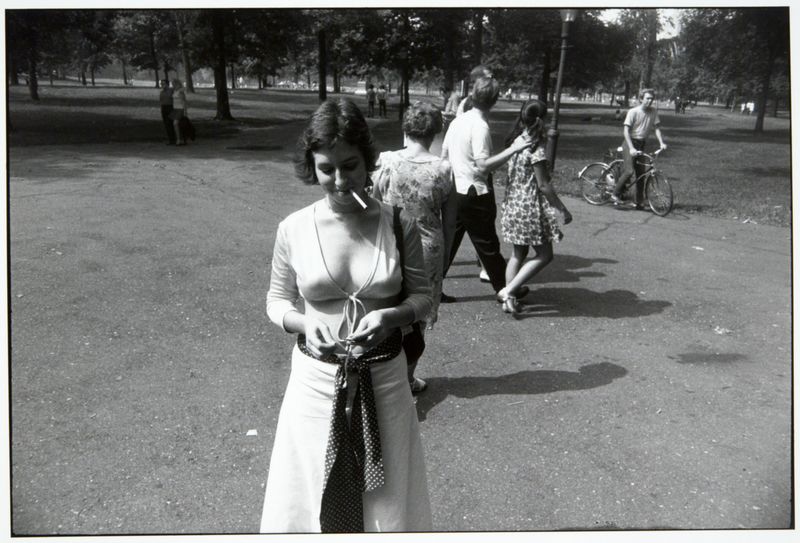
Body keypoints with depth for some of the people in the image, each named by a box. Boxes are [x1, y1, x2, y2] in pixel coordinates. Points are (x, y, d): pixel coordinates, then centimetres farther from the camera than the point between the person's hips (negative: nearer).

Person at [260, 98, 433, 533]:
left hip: (383, 378, 0)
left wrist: (392, 316, -20)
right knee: (313, 495, 15)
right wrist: (303, 322, -18)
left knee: (386, 497, 16)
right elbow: (277, 302, 4)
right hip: (317, 378, 0)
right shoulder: (294, 229, -7)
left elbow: (423, 296, 1)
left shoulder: (398, 225, -8)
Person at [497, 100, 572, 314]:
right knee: (544, 255, 3)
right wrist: (563, 210, -9)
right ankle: (509, 290, -4)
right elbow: (543, 186, -16)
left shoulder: (515, 142, 6)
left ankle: (509, 299, 19)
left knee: (518, 253, 17)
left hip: (513, 205, 8)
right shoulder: (535, 148, -18)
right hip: (530, 207, -8)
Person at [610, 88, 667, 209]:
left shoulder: (653, 111, 2)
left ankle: (638, 201, 12)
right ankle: (615, 194, -7)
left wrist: (661, 143, -10)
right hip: (630, 143, -5)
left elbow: (656, 128, 5)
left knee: (641, 173, 4)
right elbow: (626, 130, -17)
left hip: (641, 144, 5)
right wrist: (631, 148, -27)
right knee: (630, 171, -20)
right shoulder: (633, 112, -12)